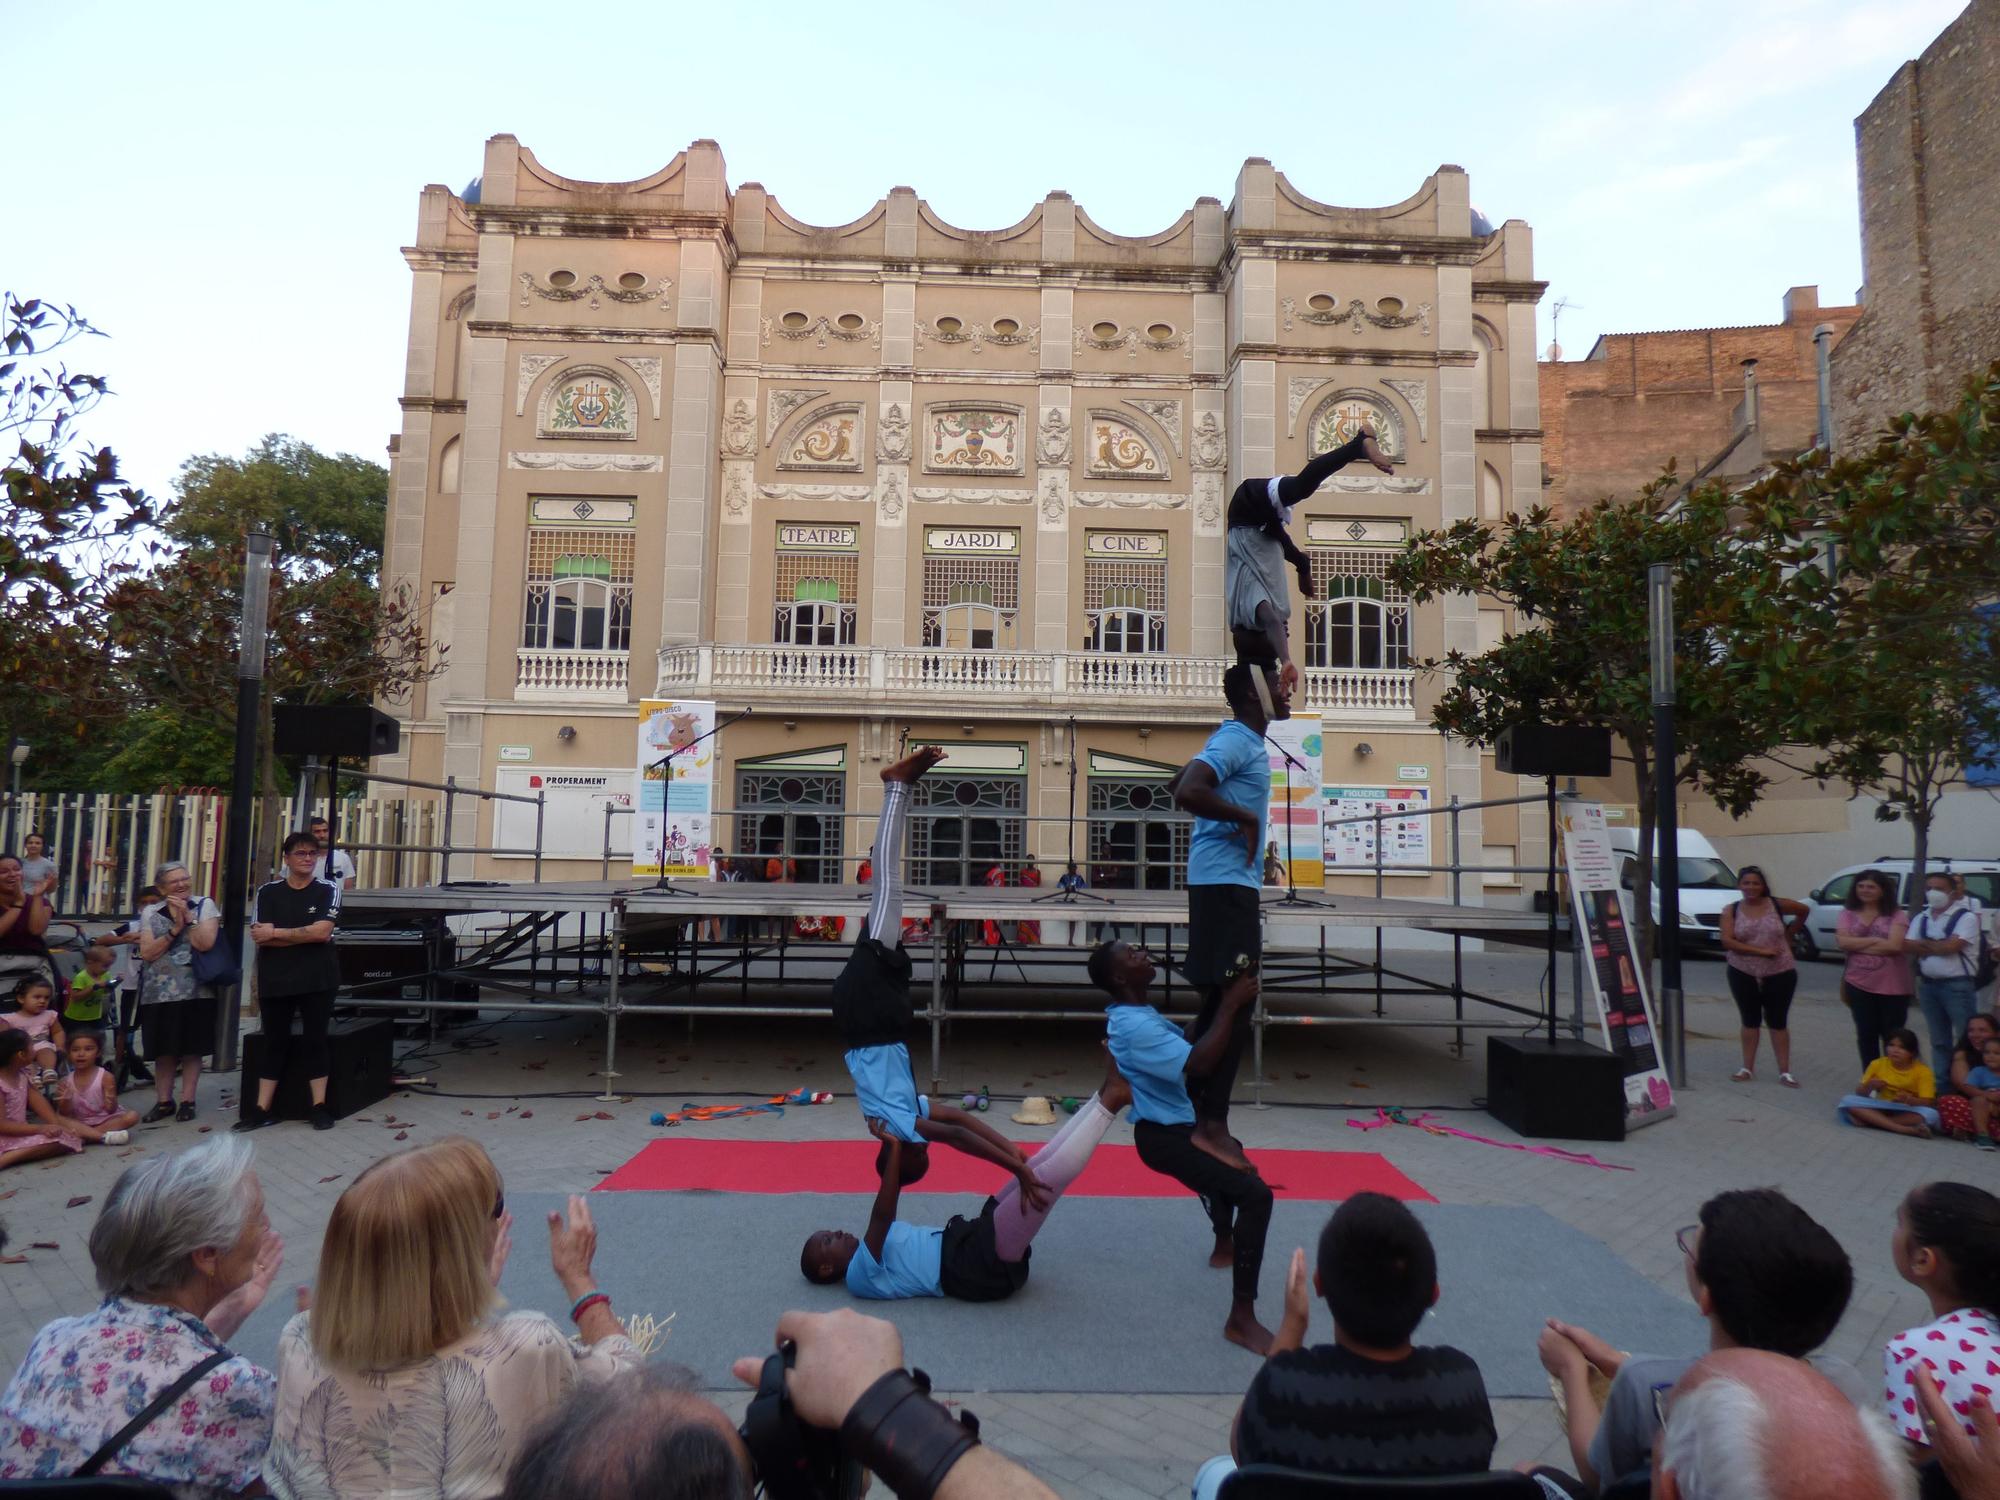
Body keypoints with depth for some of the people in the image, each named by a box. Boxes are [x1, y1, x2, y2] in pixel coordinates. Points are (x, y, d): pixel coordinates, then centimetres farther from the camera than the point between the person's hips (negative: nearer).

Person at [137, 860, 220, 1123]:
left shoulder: (204, 905, 0)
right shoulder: (151, 913, 7)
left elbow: (205, 944, -12)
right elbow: (146, 953, -3)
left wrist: (188, 916, -13)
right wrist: (175, 928, -11)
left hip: (195, 992, -2)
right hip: (160, 993, 2)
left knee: (192, 1049, 3)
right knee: (164, 1050, 8)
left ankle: (188, 1100, 11)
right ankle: (164, 1101, 20)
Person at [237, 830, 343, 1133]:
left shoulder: (328, 890, 1)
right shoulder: (267, 892, 5)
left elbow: (322, 931, -12)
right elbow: (261, 937, -6)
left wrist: (276, 932, -8)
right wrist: (306, 935, -12)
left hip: (316, 979, -1)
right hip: (275, 979, 2)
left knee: (316, 1040, 3)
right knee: (274, 1042, 9)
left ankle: (320, 1107, 8)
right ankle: (262, 1109, 15)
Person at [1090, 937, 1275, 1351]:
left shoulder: (1135, 1014, 7)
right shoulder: (1134, 1026, -28)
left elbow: (1188, 1044, 13)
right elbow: (1199, 1063, -35)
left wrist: (1227, 1001, 1)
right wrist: (1230, 1005, -27)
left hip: (1173, 1127, 11)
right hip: (1164, 1137, -11)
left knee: (1226, 1154, 39)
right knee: (1254, 1195, -23)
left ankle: (1225, 1248, 59)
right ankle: (1241, 1319, -18)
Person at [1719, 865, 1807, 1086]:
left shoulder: (1777, 905, -4)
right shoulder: (1731, 911, -5)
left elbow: (1805, 910, 16)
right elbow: (1727, 941, -15)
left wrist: (1789, 933, 9)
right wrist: (1761, 950, -21)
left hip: (1780, 974, -1)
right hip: (1743, 975, 1)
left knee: (1778, 1022, 6)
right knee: (1750, 1021, 12)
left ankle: (1785, 1072, 13)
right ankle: (1748, 1068, 20)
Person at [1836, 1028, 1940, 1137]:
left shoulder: (1922, 1071, -6)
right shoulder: (1878, 1064, -1)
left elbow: (1928, 1103, -15)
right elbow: (1859, 1093, 1)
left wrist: (1909, 1099, -36)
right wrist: (1869, 1086, -21)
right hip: (1880, 1109, 1)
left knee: (1930, 1114, -34)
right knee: (1848, 1101, -24)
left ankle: (1871, 1120, -29)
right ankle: (1901, 1128, -35)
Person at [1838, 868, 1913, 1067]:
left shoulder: (1896, 915, -4)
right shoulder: (1849, 913, 4)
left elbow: (1895, 946, -17)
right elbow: (1843, 942, -9)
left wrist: (1857, 945, -11)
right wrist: (1875, 940, -14)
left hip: (1892, 987, -2)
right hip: (1859, 985, 3)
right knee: (1866, 1036, 11)